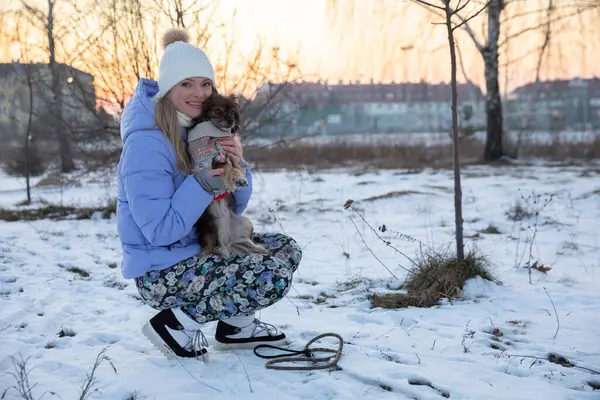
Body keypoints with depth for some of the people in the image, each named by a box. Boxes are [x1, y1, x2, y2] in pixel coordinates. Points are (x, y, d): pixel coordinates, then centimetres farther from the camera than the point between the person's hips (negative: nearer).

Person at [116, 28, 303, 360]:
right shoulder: (146, 143, -21)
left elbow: (233, 209, 5)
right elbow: (159, 231, -24)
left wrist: (237, 166, -14)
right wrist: (201, 185, -32)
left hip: (197, 251, 8)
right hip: (162, 273, -8)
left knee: (285, 249, 6)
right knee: (274, 275, -19)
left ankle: (234, 325, 14)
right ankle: (175, 323, -7)